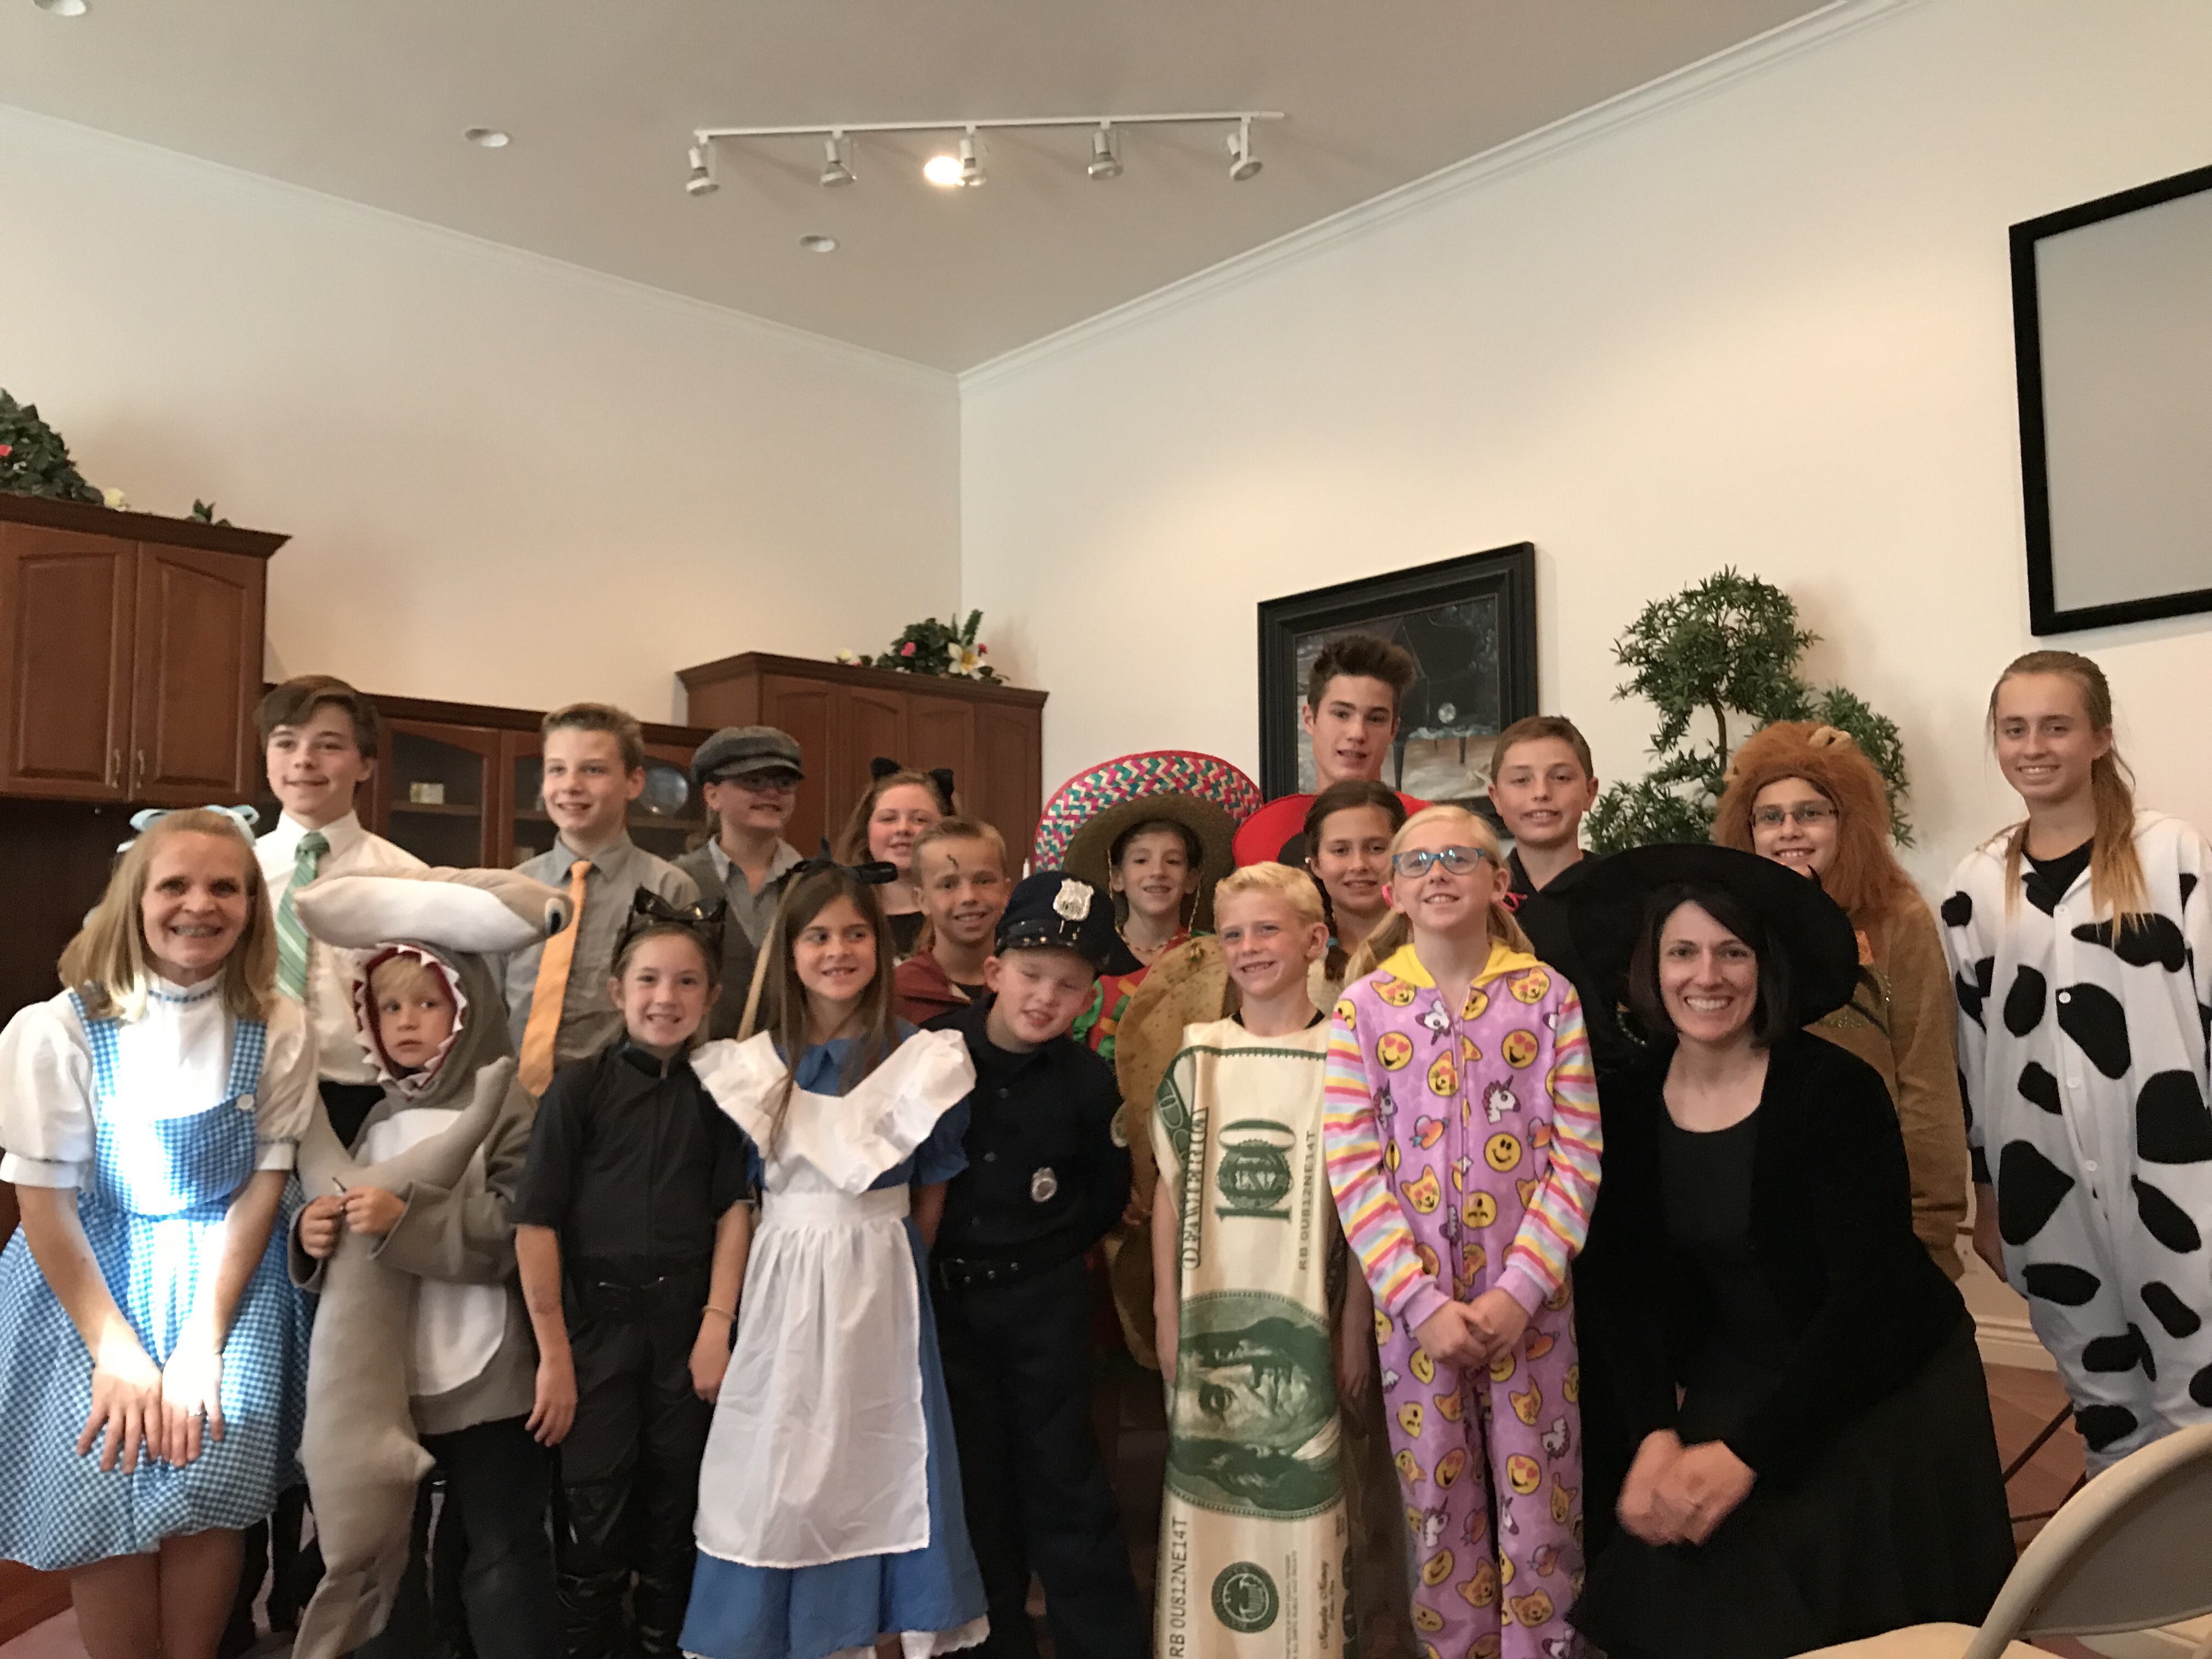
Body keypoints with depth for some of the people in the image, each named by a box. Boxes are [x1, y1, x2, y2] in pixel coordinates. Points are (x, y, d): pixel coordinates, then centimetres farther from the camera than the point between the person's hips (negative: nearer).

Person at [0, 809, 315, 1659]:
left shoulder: (280, 1030, -8)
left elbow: (263, 1183, -5)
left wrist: (201, 1343, -11)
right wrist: (118, 1351, -13)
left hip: (228, 1275, 1)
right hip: (88, 1277, 0)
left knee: (202, 1492, -8)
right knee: (103, 1500, -6)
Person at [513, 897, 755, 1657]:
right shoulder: (579, 1087, -7)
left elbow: (734, 1209, 4)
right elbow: (537, 1222, -8)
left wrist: (717, 1324, -4)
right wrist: (554, 1353, -9)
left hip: (686, 1321, 2)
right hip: (597, 1317, -2)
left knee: (674, 1508, 13)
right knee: (595, 1512, 5)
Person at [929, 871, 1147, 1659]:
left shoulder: (1087, 1079, -8)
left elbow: (1108, 1195, 3)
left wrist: (1042, 1248, -2)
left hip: (1044, 1299, -1)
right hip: (944, 1294, 1)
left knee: (1063, 1479, 3)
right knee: (974, 1479, 14)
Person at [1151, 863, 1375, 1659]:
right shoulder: (1197, 1057, 3)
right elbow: (1170, 1190, 6)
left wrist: (1356, 1324, -2)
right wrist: (1166, 1312, 2)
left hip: (1305, 1310, -2)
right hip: (1210, 1309, 2)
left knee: (1303, 1486, 5)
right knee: (1206, 1483, 8)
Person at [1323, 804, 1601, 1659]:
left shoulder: (1549, 998, -2)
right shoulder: (1362, 1008, -2)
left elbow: (1577, 1158, -4)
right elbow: (1352, 1171, -5)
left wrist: (1520, 1290, -12)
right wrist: (1421, 1300, -12)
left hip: (1530, 1297, 0)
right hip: (1414, 1301, 1)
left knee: (1538, 1507, 8)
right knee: (1438, 1509, 12)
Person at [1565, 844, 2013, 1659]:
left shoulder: (1835, 1090, -20)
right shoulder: (1627, 1103, -6)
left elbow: (1870, 1290, -24)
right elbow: (1623, 1288, -6)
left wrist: (1747, 1453, -26)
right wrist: (1655, 1435, -21)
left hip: (1882, 1399, -3)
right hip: (1733, 1381, 4)